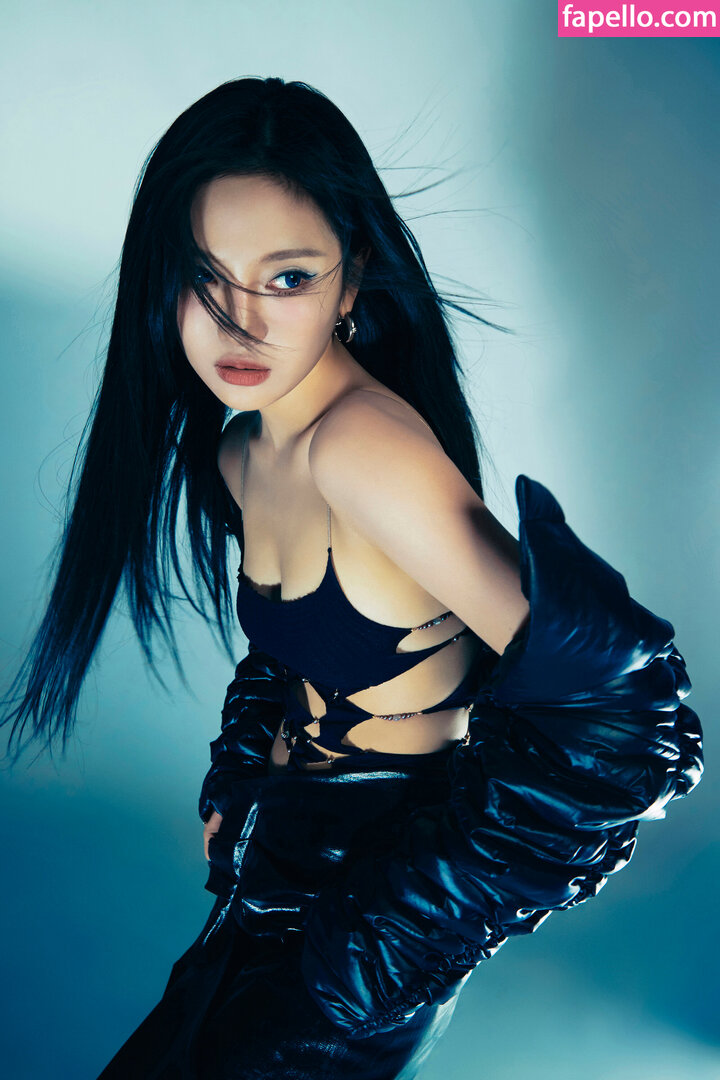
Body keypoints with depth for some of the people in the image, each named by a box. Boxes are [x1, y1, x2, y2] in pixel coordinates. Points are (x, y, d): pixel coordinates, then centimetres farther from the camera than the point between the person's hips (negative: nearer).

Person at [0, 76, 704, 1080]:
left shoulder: (364, 446, -30)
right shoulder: (234, 448, -2)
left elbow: (620, 708, -32)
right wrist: (237, 790, 9)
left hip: (390, 848, -8)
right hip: (290, 837, 8)